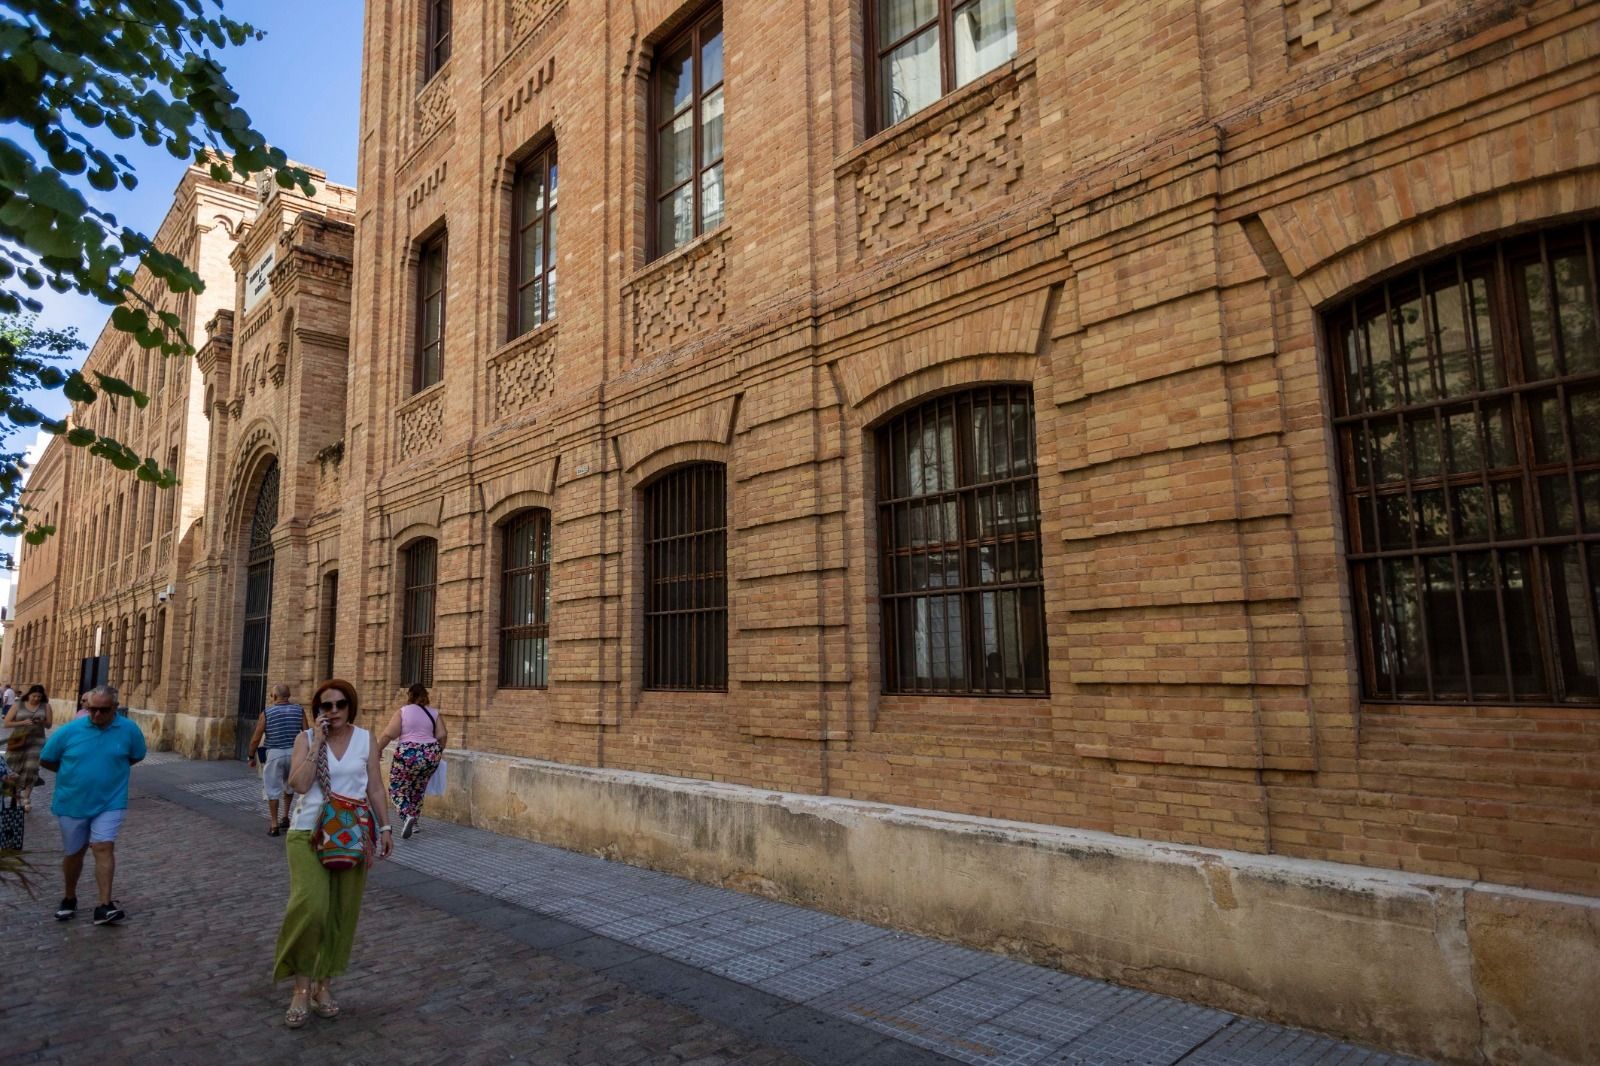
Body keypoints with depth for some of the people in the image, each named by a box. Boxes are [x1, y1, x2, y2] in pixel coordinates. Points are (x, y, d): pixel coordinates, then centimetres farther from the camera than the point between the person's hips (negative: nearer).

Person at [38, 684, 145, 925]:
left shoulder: (129, 730, -10)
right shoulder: (69, 730, -11)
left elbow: (136, 756, 9)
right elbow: (45, 760, 3)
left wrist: (112, 769, 3)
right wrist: (71, 772, 4)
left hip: (109, 803, -1)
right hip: (72, 803, 1)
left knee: (104, 848, -11)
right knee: (73, 852, 15)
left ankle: (105, 906, -12)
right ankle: (69, 899, 36)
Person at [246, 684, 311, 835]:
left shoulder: (267, 713, -5)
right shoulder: (299, 710, 0)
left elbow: (256, 738, -4)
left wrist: (251, 757, 10)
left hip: (274, 754, -2)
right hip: (294, 753, 3)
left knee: (273, 789, 8)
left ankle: (274, 825, 12)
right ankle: (285, 818, 25)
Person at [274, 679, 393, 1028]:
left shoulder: (366, 740, 2)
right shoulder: (306, 738, -2)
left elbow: (375, 788, 6)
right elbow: (299, 784, -14)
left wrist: (385, 826, 1)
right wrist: (318, 742, -16)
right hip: (309, 833, -2)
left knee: (342, 912, 7)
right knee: (311, 906, -18)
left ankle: (323, 983, 25)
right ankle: (302, 986, 0)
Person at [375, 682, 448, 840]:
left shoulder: (402, 711, -3)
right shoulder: (433, 713, 6)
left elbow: (388, 734, -8)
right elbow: (442, 735, 1)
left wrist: (377, 749, 6)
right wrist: (438, 751, 17)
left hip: (408, 755, -4)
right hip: (430, 756, 4)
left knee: (397, 790, 7)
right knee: (417, 790, 19)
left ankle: (407, 816, -15)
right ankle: (413, 823, 23)